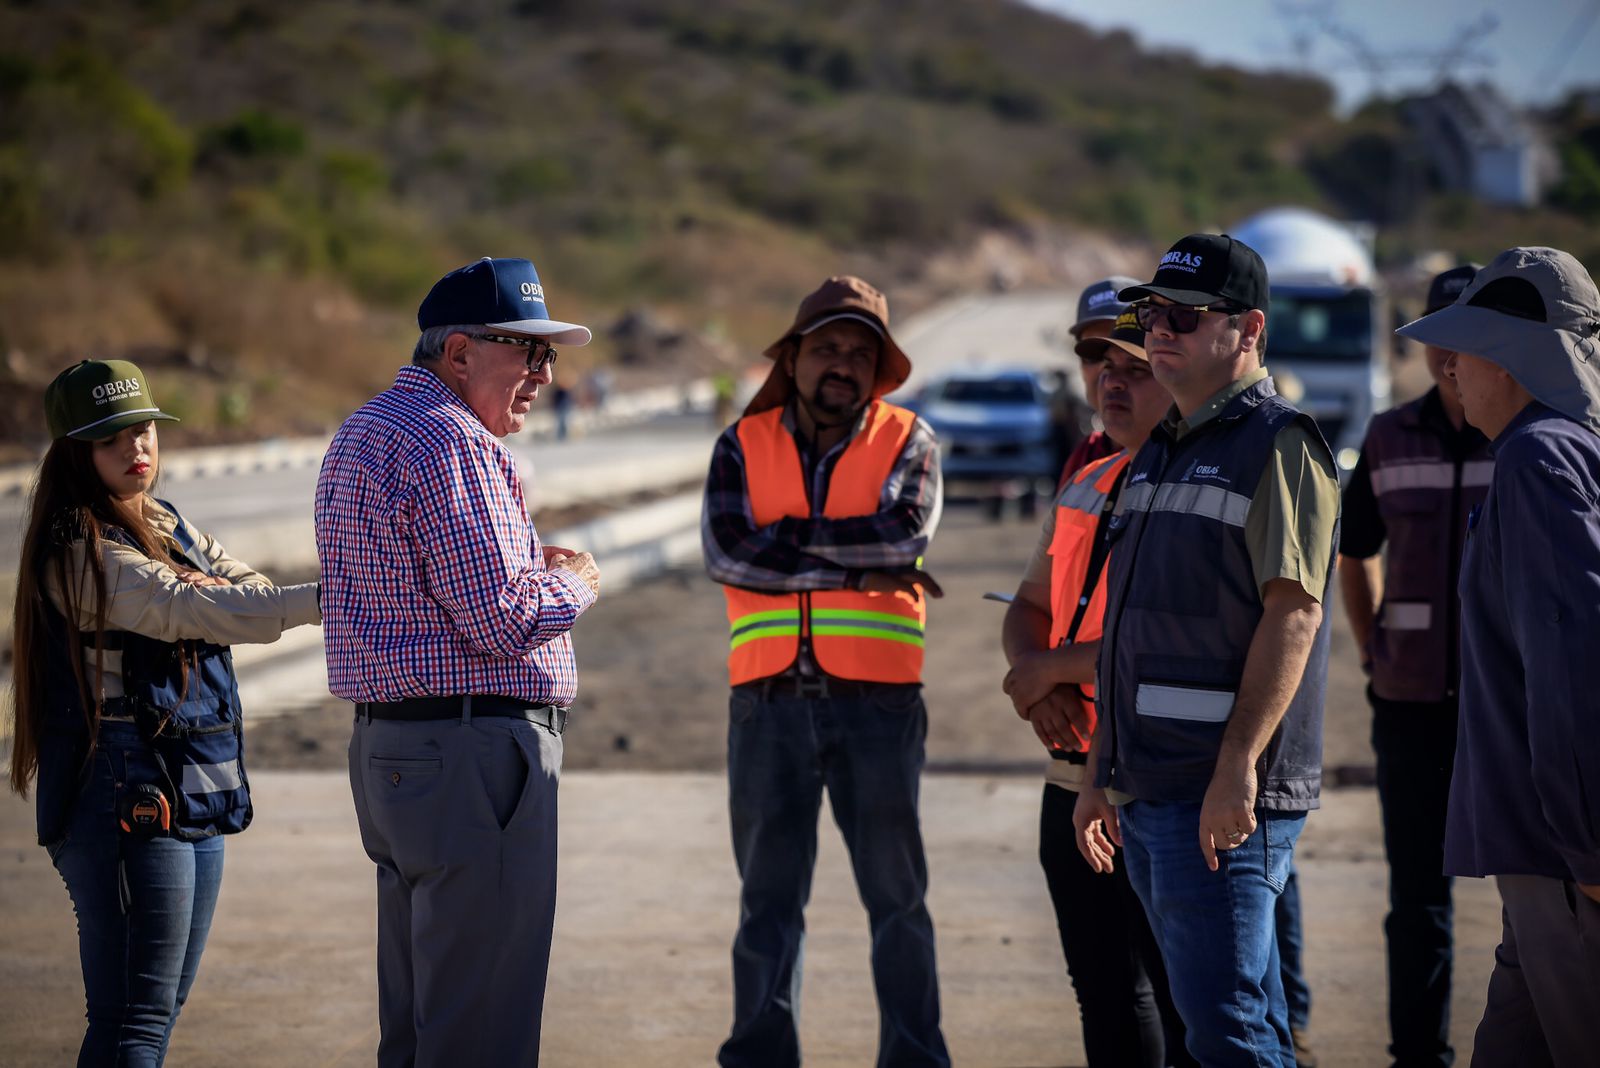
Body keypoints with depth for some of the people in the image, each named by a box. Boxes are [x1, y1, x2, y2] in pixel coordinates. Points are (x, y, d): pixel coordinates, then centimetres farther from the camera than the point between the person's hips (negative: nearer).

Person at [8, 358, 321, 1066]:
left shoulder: (166, 528, 16)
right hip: (128, 795, -9)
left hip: (195, 795, 9)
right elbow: (193, 609, -23)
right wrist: (330, 595, -27)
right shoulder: (80, 553, -12)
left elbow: (247, 592, 3)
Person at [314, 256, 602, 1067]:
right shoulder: (448, 440, -15)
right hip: (471, 752, -10)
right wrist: (573, 581, -1)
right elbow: (499, 620, -20)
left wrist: (530, 571, 13)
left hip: (385, 747, 10)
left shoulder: (361, 433, 18)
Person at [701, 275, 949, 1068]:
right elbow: (725, 552, -9)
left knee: (896, 896, 5)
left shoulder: (906, 442, 5)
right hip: (769, 700, 1)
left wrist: (786, 539, -8)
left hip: (876, 699, -1)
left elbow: (908, 532, -14)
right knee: (767, 901, 7)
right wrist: (856, 567, -11)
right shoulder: (744, 445, 7)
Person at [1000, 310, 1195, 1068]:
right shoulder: (1088, 486, 13)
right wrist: (1036, 681, -2)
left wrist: (1055, 666, -13)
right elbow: (1029, 607, 21)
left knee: (1183, 1007, -3)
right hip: (1074, 783, 9)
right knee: (1105, 993, 17)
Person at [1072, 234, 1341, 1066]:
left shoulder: (1278, 445, -8)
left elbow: (1293, 611, -18)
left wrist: (1237, 768, -24)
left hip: (1226, 792, -9)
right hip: (1148, 792, 9)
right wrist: (1101, 775, 20)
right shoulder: (1158, 452, 19)